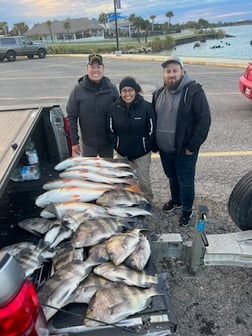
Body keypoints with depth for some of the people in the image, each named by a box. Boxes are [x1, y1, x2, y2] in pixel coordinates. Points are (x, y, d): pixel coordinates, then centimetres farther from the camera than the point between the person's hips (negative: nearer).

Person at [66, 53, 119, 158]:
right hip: (88, 142, -1)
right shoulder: (78, 90, -6)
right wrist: (74, 142, -7)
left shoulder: (112, 88, -3)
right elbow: (71, 117, -5)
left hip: (108, 141, 1)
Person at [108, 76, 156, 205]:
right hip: (122, 152, 3)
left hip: (142, 152, -3)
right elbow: (111, 128, 4)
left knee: (144, 180, 7)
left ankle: (147, 203, 32)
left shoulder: (146, 107, -16)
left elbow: (151, 129, -8)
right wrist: (117, 145, 0)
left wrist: (147, 146, -7)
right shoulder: (115, 107, -6)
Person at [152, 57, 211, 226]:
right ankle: (176, 200, 47)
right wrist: (154, 143, 8)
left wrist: (192, 146, -17)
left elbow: (204, 120, -16)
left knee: (186, 182, 8)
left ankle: (187, 210, 30)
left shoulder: (194, 91, -14)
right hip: (164, 149, 6)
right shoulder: (158, 93, 6)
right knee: (172, 178, 23)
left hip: (184, 150, -6)